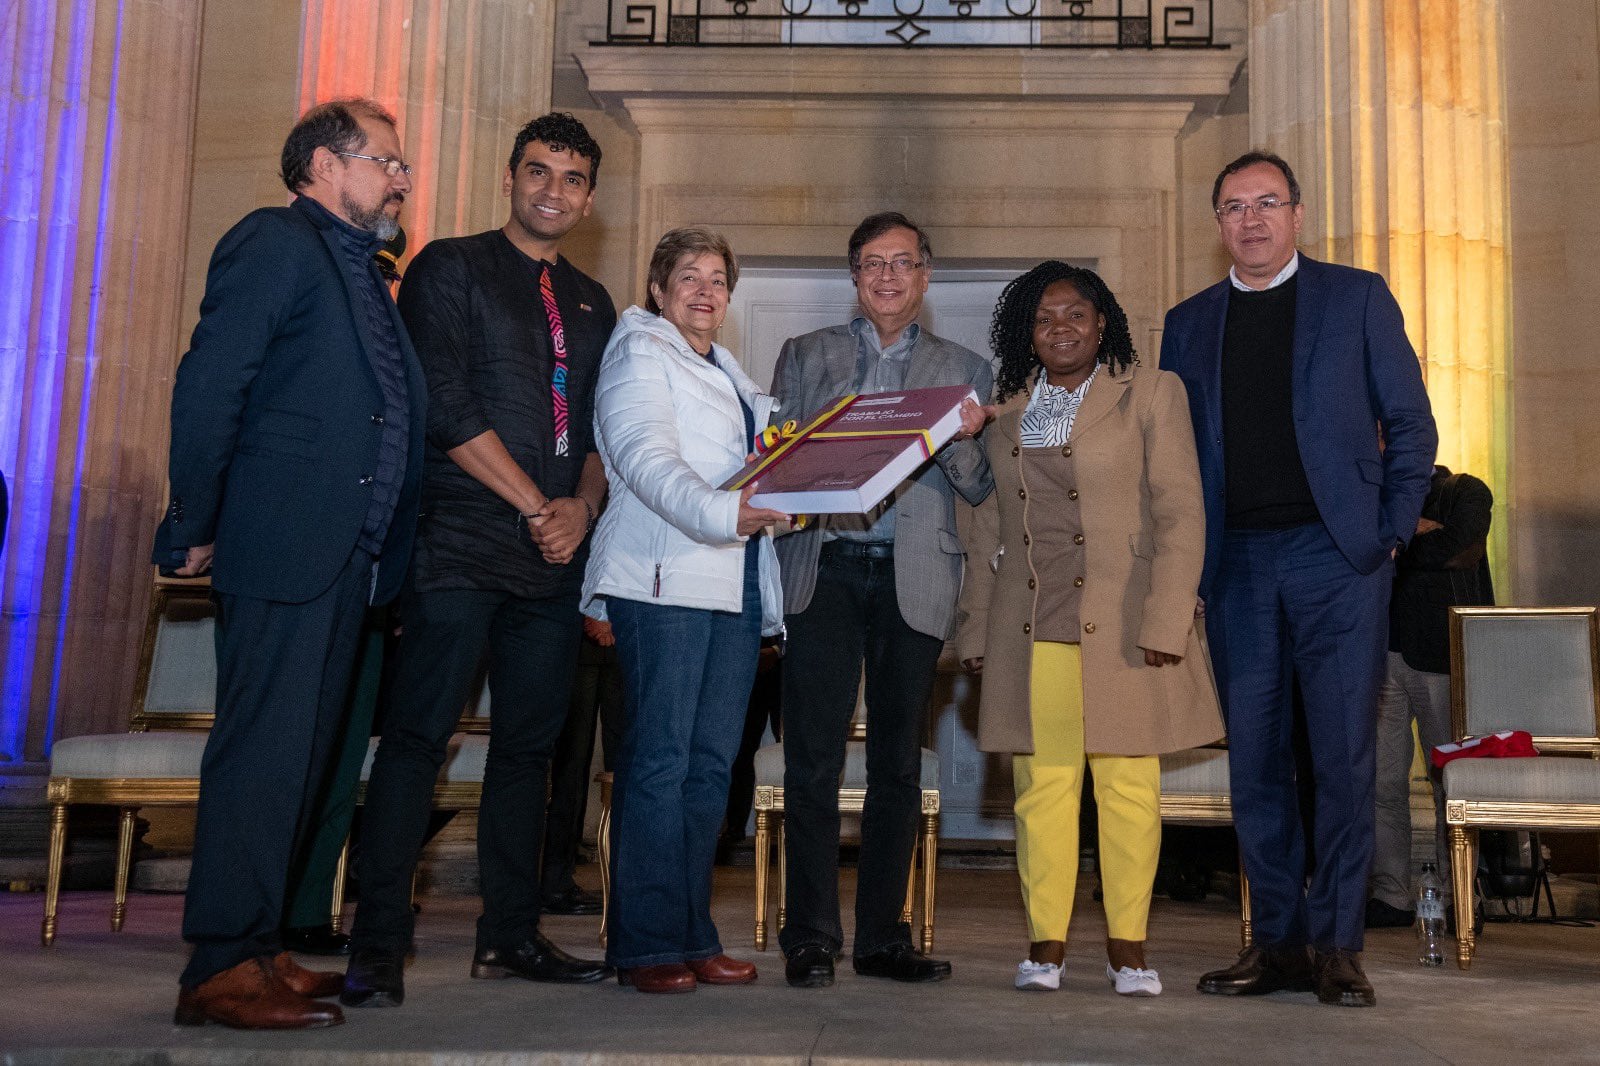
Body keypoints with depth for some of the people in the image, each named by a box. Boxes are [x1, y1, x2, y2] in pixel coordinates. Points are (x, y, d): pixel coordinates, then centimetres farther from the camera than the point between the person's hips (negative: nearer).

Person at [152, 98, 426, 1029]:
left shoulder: (364, 273, 23)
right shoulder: (277, 241, -4)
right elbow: (208, 386, -12)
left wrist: (387, 555, 11)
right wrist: (196, 527, -12)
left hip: (348, 560, 9)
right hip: (284, 548, -9)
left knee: (302, 756, 11)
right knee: (265, 753, -7)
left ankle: (258, 946, 20)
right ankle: (221, 969, 1)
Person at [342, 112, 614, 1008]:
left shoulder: (592, 304, 19)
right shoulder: (451, 269, 2)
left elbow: (601, 428, 17)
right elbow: (446, 408, -8)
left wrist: (582, 506, -3)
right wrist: (535, 505, -10)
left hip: (554, 554, 6)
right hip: (463, 547, -6)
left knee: (530, 742, 8)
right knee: (419, 736, -7)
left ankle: (510, 935, 16)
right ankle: (380, 945, -1)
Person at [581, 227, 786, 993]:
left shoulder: (728, 374, 27)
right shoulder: (640, 354, 3)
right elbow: (646, 457, -14)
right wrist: (714, 511, -30)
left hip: (735, 584, 7)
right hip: (665, 581, -7)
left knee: (712, 762, 5)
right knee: (660, 758, -9)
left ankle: (693, 935, 10)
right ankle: (646, 943, -5)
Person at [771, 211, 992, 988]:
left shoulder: (963, 371, 15)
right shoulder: (805, 355, 16)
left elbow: (979, 489, 9)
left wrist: (961, 439, -11)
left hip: (913, 579, 1)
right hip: (825, 571, 0)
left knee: (898, 763, 4)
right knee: (814, 758, -5)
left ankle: (882, 937, 13)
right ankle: (810, 938, 2)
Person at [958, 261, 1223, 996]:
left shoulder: (1152, 394, 4)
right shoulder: (1008, 410, 16)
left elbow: (1180, 513, -2)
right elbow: (989, 529, 18)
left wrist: (1165, 620, -11)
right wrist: (977, 630, 12)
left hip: (1121, 626, -3)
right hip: (1030, 630, 3)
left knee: (1128, 785, 1)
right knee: (1041, 784, 3)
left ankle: (1127, 946, 11)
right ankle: (1044, 943, 11)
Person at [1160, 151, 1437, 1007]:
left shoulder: (1357, 298, 7)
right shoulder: (1189, 323, 14)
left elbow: (1410, 423, 5)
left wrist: (1392, 532, -4)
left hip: (1337, 553, -3)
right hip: (1237, 562, 3)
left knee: (1343, 756, -3)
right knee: (1253, 758, 5)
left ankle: (1337, 945, 7)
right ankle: (1279, 941, 15)